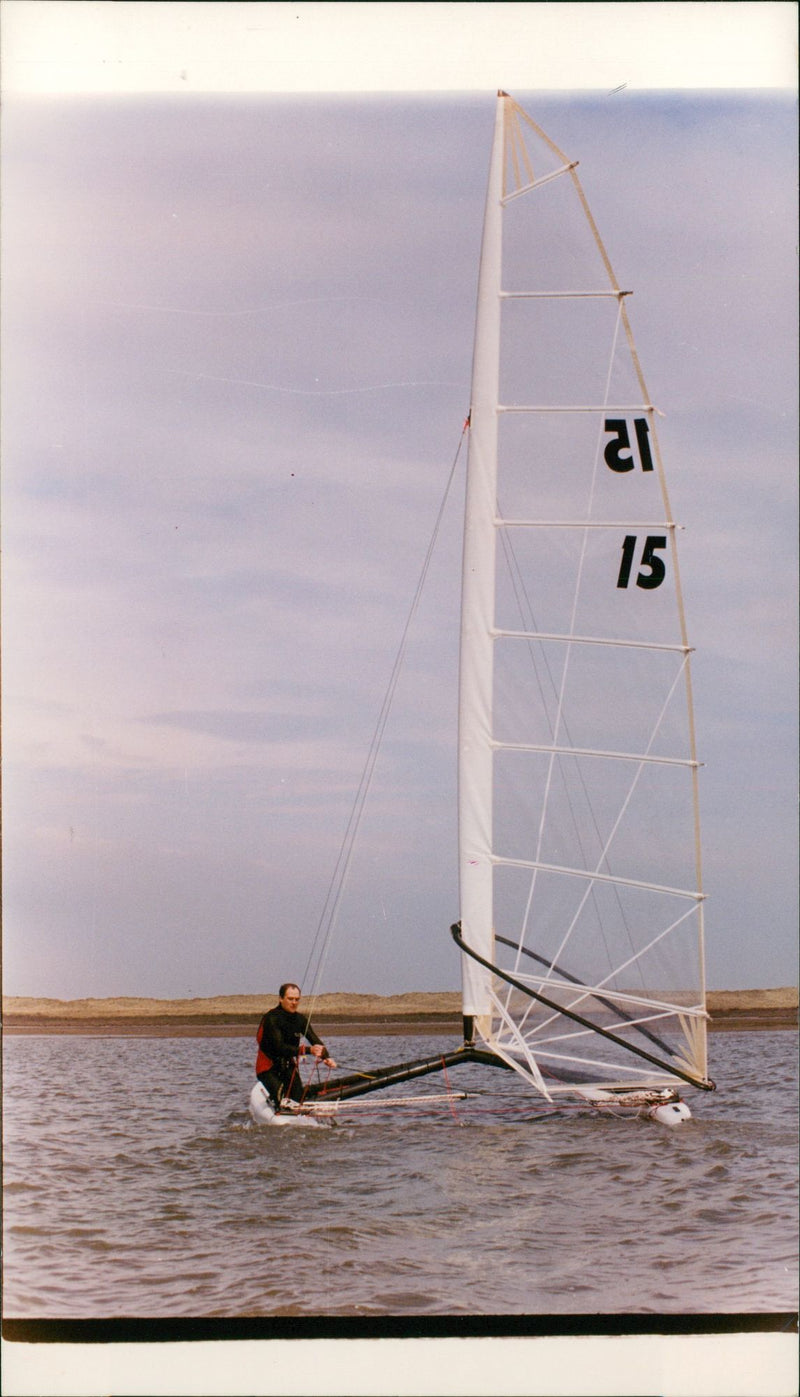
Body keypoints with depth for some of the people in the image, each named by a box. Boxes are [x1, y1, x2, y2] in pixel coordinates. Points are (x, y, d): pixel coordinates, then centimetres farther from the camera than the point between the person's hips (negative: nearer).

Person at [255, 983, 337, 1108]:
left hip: (288, 1066, 6)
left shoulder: (300, 1019, 1)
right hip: (268, 1068, -6)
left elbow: (315, 1041, -10)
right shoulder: (271, 1018, -19)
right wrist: (308, 1050, -42)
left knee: (299, 1100, -10)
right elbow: (280, 1047, -30)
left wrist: (327, 1057, -31)